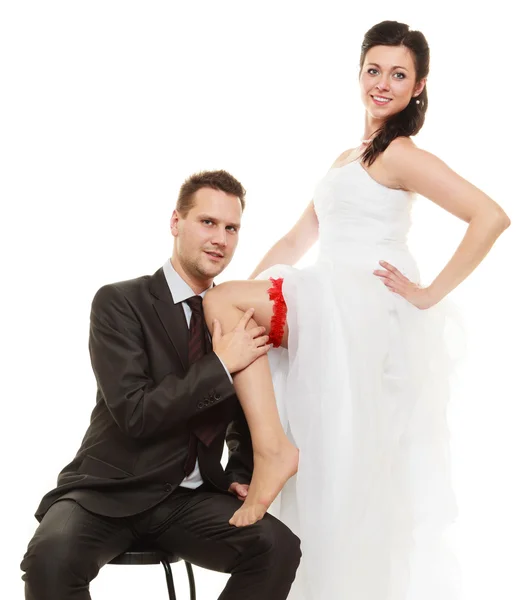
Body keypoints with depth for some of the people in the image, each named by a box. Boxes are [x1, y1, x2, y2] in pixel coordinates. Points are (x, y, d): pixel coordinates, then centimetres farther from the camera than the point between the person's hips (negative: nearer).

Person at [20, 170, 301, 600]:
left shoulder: (237, 315, 8)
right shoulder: (119, 302, -7)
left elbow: (247, 416, 22)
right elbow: (135, 413, -17)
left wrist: (241, 475, 4)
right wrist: (219, 365, -18)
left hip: (192, 497, 4)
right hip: (111, 492, -4)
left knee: (280, 547, -23)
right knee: (52, 556, -35)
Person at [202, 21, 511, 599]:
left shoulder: (400, 155, -5)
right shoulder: (348, 160, 23)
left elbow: (491, 216, -16)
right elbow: (298, 239, 21)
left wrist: (430, 293, -14)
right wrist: (244, 295, 10)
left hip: (367, 311, -8)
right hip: (336, 315, 8)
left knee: (221, 302, -17)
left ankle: (271, 446, -19)